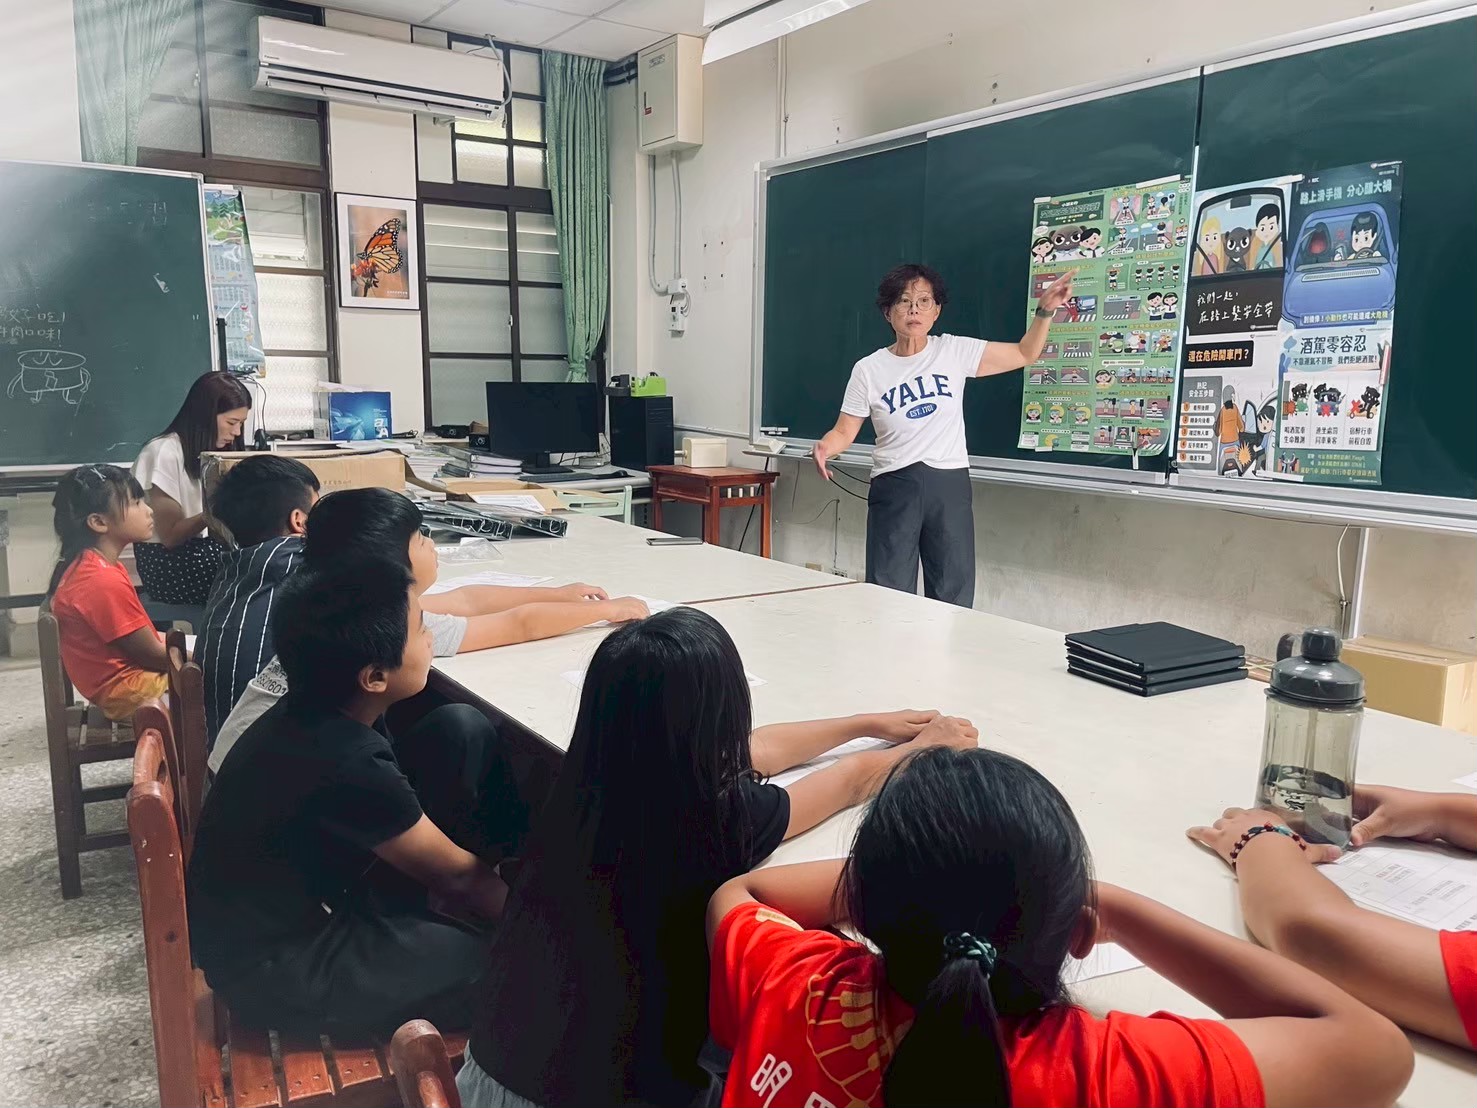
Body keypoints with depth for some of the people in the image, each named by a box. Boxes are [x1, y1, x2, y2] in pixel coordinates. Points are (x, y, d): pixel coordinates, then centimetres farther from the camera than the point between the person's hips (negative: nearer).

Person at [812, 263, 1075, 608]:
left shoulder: (955, 352, 3)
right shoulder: (868, 369, 1)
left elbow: (1024, 354, 8)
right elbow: (844, 431, 3)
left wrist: (1045, 310, -5)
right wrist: (825, 448, -18)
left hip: (950, 486, 1)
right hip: (893, 488, -1)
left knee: (953, 602, 5)